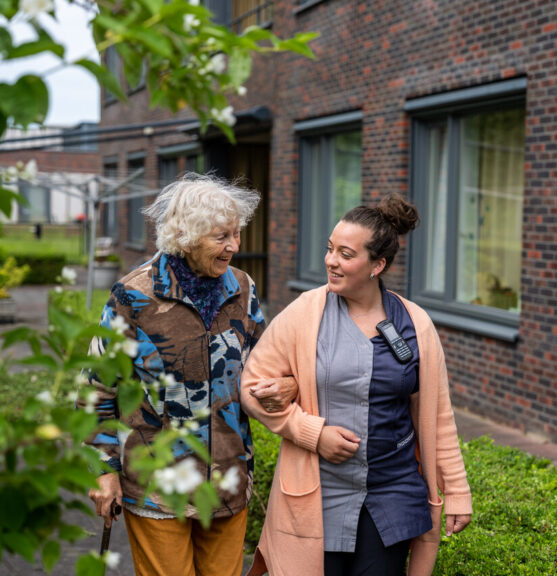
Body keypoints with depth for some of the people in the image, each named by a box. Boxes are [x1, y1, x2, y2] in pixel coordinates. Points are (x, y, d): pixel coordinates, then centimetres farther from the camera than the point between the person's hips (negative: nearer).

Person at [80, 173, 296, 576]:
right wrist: (104, 469, -6)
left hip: (230, 481, 4)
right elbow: (99, 387, -5)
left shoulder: (242, 289, 2)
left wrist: (288, 387, -9)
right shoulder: (135, 296, -11)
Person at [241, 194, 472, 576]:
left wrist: (456, 491, 6)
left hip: (393, 499, 2)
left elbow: (437, 416, 5)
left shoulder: (415, 325, 0)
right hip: (317, 499, -2)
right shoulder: (304, 314, -6)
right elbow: (254, 384, -2)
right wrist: (313, 433, -12)